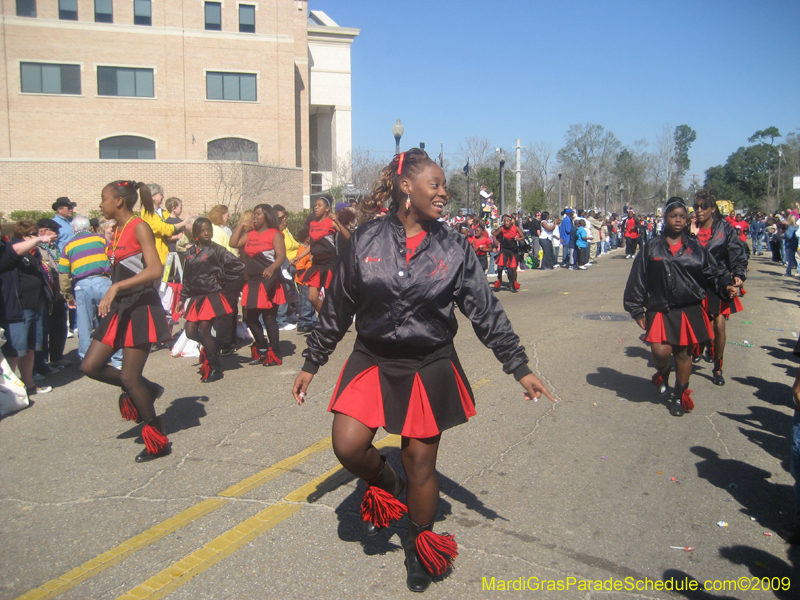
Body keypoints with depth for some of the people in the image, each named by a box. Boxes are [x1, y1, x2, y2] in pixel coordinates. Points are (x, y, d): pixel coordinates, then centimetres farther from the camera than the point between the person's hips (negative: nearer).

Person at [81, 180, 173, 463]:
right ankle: (146, 390, 22)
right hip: (119, 307, 8)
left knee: (129, 377, -6)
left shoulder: (140, 228, -11)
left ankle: (158, 441, 9)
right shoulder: (118, 231, 13)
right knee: (91, 366, 4)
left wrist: (116, 288, -29)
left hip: (140, 307, -8)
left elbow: (155, 270, -23)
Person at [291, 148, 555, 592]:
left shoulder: (454, 248, -3)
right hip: (372, 361, 1)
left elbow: (486, 312, 1)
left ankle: (421, 548, 33)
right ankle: (386, 486, 21)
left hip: (429, 368, 0)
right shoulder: (366, 240, -3)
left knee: (420, 465, 7)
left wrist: (519, 367, -2)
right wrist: (311, 364, 8)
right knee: (348, 446, -14)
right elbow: (337, 309, 4)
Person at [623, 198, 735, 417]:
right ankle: (662, 373, 25)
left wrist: (724, 287, -14)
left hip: (689, 311, 1)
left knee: (683, 354, 7)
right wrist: (637, 310, -2)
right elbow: (638, 280, 1)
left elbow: (712, 274, 7)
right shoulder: (652, 247, 2)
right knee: (660, 351, -13)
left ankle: (679, 397, 26)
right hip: (660, 310, -1)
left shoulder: (695, 248, 6)